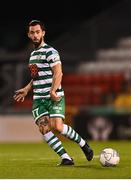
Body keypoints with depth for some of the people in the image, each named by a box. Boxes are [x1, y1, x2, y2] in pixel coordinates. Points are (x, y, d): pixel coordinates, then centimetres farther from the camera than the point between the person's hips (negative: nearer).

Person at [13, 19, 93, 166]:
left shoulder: (50, 52, -7)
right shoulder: (33, 53, 19)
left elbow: (58, 73, -18)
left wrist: (53, 91, -28)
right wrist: (26, 90, 24)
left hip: (54, 97, -7)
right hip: (38, 99, 7)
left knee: (57, 126, -20)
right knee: (44, 129, -10)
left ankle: (83, 144, 4)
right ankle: (66, 158, -9)